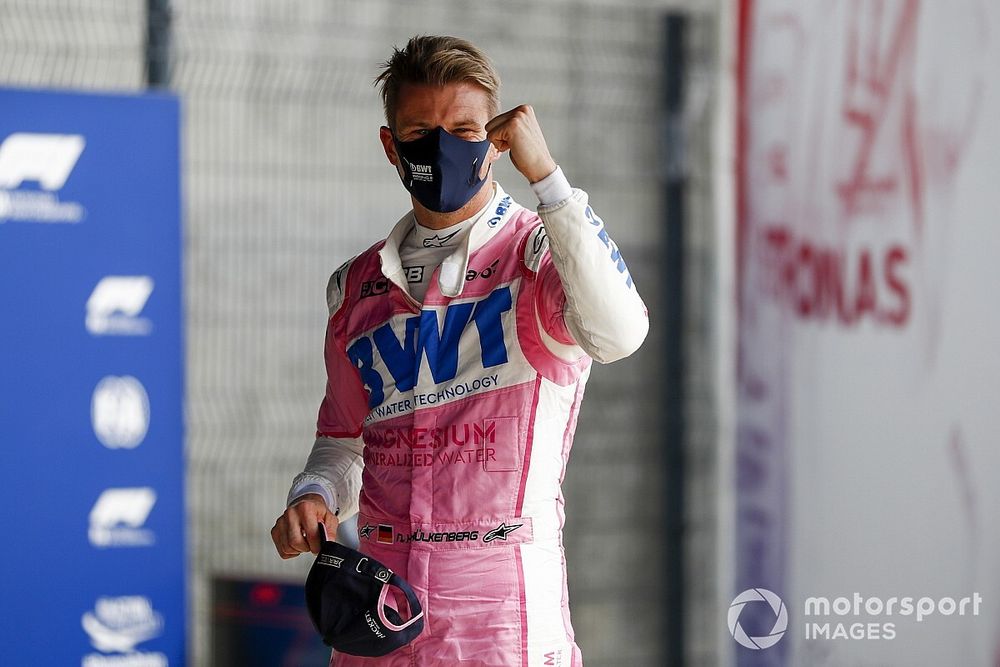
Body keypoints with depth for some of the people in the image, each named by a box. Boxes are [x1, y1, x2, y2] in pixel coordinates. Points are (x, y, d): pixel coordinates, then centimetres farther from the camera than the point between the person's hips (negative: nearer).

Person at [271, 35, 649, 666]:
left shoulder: (542, 254, -3)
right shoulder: (356, 286, 12)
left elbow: (617, 334, -26)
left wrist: (544, 172, -24)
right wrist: (315, 498, -1)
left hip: (507, 609, -4)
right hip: (382, 597, 4)